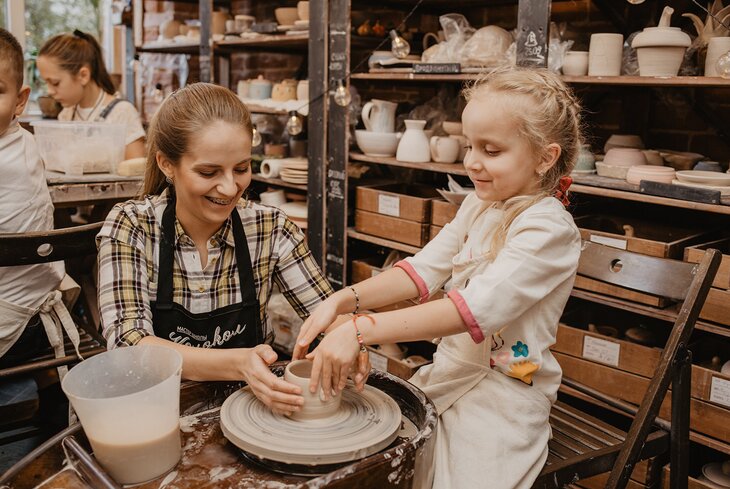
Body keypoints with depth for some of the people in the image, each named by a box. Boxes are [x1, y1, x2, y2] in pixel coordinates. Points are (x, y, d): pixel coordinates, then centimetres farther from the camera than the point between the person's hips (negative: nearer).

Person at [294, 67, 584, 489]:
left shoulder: (550, 230, -19)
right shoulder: (478, 206, 6)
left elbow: (473, 310, -30)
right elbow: (423, 270, -1)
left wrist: (361, 330, -35)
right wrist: (342, 300, -16)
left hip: (501, 395, -6)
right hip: (449, 372, 7)